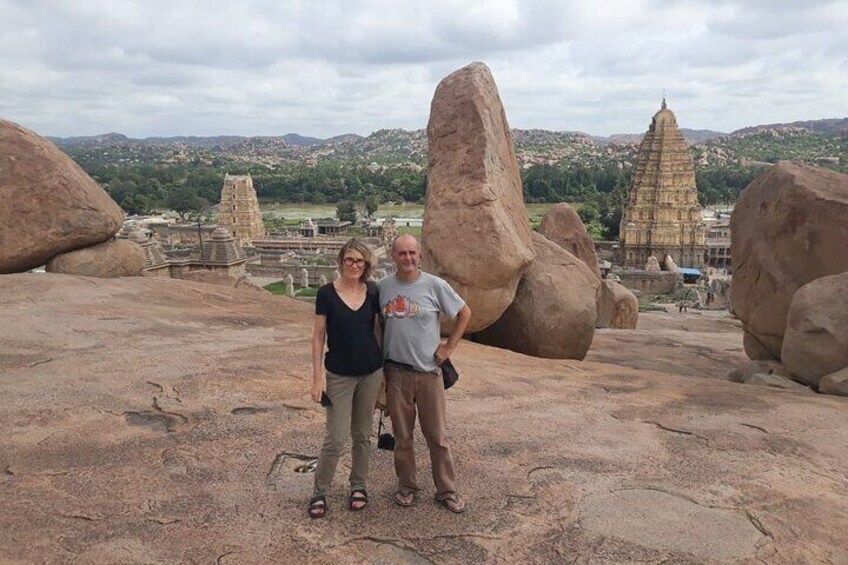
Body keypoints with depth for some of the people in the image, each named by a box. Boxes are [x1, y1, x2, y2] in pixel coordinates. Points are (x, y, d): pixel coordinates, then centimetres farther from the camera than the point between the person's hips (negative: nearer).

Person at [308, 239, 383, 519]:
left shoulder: (373, 292, -1)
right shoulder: (327, 293, -8)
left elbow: (378, 330, 8)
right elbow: (318, 336, -5)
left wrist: (384, 369, 8)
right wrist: (317, 377, -8)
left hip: (371, 374, 3)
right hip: (339, 376, -3)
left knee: (362, 434, 13)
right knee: (336, 439, -2)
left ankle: (358, 486, 31)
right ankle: (319, 492, 17)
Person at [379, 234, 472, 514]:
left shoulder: (434, 285, -6)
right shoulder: (383, 287, 0)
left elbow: (465, 313, 4)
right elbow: (377, 324, 11)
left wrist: (449, 346, -1)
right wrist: (379, 366, 7)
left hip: (428, 370, -1)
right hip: (396, 372, 2)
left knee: (437, 435, 7)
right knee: (402, 435, 13)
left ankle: (447, 491, 20)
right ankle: (407, 487, 29)